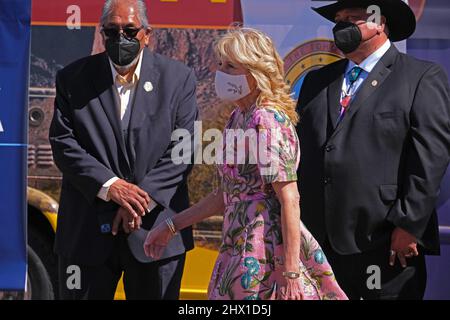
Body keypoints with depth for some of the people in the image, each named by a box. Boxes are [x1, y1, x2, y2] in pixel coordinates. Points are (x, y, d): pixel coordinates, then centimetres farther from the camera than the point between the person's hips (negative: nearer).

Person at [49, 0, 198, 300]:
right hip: (88, 232, 0)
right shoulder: (73, 79, 3)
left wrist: (144, 198, -14)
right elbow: (63, 143, -3)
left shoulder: (178, 78, 2)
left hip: (156, 227, 0)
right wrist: (109, 185, -16)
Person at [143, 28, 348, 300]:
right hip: (240, 248, 9)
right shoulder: (238, 119, 11)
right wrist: (172, 226, 19)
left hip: (265, 255, -9)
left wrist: (291, 274, -21)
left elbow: (290, 201, -19)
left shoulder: (267, 122, -15)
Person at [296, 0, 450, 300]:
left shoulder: (423, 77, 0)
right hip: (319, 243, 5)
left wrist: (408, 225, -13)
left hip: (387, 244, -5)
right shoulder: (317, 81, 17)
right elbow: (301, 150, 15)